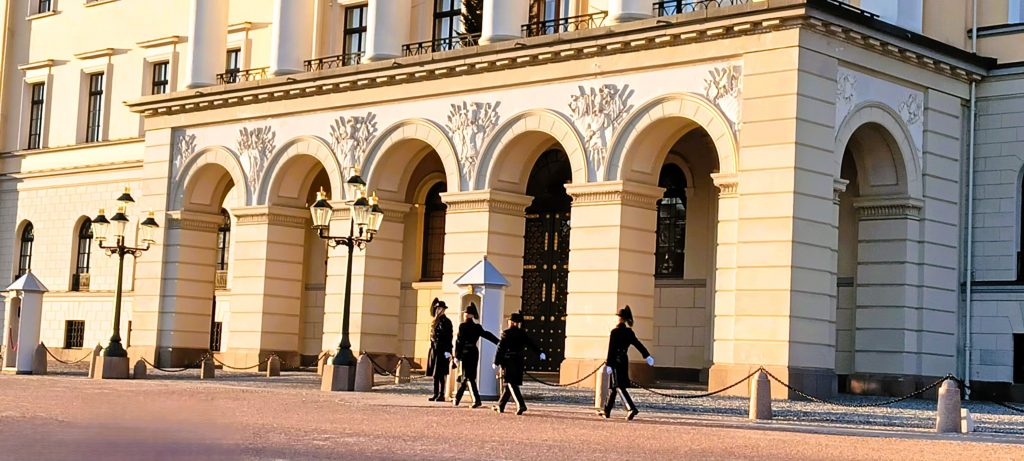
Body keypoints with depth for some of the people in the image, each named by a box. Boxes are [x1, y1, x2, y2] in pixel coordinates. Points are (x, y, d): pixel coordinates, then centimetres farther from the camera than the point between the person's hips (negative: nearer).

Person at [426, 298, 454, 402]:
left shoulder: (446, 322, -7)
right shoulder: (435, 322, 15)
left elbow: (449, 338, -11)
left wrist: (448, 352, -16)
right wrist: (432, 348, 16)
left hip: (442, 351, -8)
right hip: (434, 350, 8)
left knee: (441, 374, -7)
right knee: (435, 374, 9)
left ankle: (441, 395, -4)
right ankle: (436, 394, 14)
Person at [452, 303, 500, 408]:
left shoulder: (463, 326, -9)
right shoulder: (477, 327, 6)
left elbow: (459, 341, -10)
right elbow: (488, 335, 6)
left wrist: (457, 356, -8)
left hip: (466, 353, -6)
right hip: (475, 352, 6)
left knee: (469, 377, -5)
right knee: (466, 377, 14)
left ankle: (477, 400, -15)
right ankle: (457, 398, 25)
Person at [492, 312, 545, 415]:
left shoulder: (506, 333, -8)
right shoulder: (522, 334, 7)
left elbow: (500, 348, -10)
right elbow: (531, 344, 2)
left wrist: (496, 362, -8)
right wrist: (540, 353, 3)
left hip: (508, 362, -6)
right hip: (518, 362, 6)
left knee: (511, 384, -7)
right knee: (509, 384, 14)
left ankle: (521, 405, -22)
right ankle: (500, 406, 23)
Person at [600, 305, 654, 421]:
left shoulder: (615, 332, -13)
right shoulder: (629, 332, 6)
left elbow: (611, 349, -15)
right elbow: (638, 344, 5)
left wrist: (608, 365, -14)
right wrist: (647, 356, 8)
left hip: (616, 361, -7)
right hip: (625, 361, 7)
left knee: (619, 386, -10)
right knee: (613, 386, 15)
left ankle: (631, 408, -25)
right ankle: (607, 411, 21)